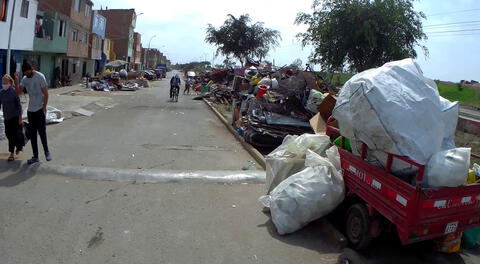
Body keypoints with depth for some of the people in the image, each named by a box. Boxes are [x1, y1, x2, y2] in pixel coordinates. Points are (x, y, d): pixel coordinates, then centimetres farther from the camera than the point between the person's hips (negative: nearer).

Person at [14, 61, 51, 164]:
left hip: (40, 110, -6)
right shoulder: (24, 79, 6)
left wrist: (44, 107, -13)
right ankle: (35, 157, 16)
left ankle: (47, 152, 17)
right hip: (30, 110, 6)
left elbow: (46, 93, -11)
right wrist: (16, 80, -12)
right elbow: (18, 92, 0)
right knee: (32, 134, 8)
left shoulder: (40, 77, -11)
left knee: (42, 132, -4)